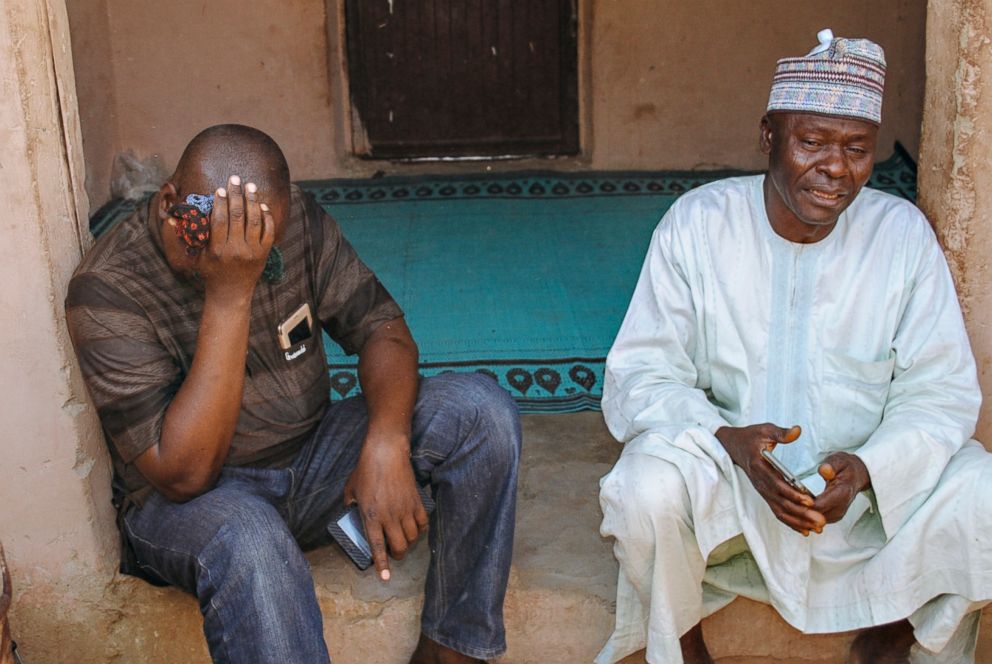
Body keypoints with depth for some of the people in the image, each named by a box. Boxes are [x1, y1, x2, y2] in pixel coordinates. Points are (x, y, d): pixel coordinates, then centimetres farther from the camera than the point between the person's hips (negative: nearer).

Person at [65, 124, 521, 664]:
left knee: (481, 409, -15)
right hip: (185, 500, -5)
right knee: (246, 539, -42)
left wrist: (386, 443, -28)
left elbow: (381, 327, -6)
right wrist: (229, 296, -35)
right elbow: (183, 474, -28)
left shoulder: (297, 221, -8)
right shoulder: (108, 289, -22)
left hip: (312, 457, 5)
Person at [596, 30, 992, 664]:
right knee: (648, 488, -31)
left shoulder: (903, 233, -7)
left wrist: (865, 466, -25)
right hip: (725, 470, -2)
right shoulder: (697, 223, -11)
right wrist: (727, 441, -31)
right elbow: (639, 377, -12)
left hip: (871, 477, 2)